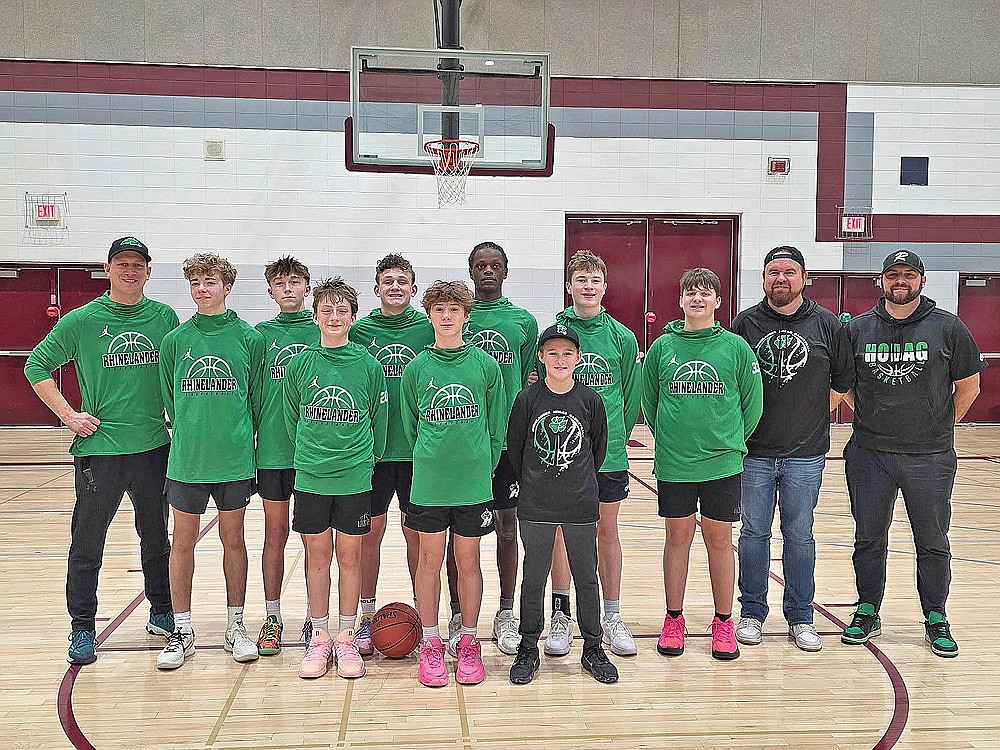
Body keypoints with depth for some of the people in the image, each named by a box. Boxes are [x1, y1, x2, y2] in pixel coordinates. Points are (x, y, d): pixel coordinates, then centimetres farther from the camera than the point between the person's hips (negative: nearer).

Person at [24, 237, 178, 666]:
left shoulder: (165, 317, 3)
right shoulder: (82, 320, -4)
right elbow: (36, 365, 3)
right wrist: (68, 415, -5)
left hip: (154, 446, 3)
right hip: (99, 447, -2)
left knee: (156, 540, 16)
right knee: (87, 546, 4)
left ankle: (162, 612, 32)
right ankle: (82, 630, 18)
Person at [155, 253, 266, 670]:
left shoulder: (249, 339, -1)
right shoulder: (175, 341, 3)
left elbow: (257, 400, 2)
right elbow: (169, 401, 9)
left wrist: (243, 442, 1)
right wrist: (188, 434, 6)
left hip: (235, 459, -1)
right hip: (186, 459, 1)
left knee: (233, 539, 10)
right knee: (183, 541, 8)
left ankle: (235, 626, 22)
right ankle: (181, 631, 20)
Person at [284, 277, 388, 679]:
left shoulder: (369, 365, -1)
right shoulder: (300, 364, 1)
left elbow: (379, 420, 6)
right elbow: (292, 418, 9)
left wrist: (366, 458, 5)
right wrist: (309, 454, 8)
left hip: (355, 477, -1)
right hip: (310, 476, 1)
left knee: (349, 556, 7)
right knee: (318, 556, 9)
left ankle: (346, 638, 19)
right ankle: (319, 638, 21)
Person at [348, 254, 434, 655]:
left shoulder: (428, 329, 2)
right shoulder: (360, 331, 3)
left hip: (418, 449, 0)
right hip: (372, 449, 0)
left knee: (417, 532, 9)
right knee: (370, 532, 6)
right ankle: (367, 616, 19)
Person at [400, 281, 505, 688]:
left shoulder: (485, 365, 1)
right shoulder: (417, 368, 1)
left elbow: (497, 426, 5)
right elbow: (409, 426, 9)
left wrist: (482, 468, 1)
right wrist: (429, 462, 5)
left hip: (474, 483, 0)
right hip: (428, 482, 0)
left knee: (468, 561, 9)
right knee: (430, 560, 8)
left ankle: (469, 643, 23)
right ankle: (431, 644, 21)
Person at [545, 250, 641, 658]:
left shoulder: (622, 337, 2)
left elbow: (631, 394, 8)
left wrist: (614, 434, 5)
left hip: (608, 451, 1)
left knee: (607, 530, 10)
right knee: (561, 529, 7)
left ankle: (612, 617, 22)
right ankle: (561, 616, 20)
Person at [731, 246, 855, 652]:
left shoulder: (827, 324, 2)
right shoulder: (745, 323, 1)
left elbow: (844, 379, 11)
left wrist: (815, 415, 7)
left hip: (806, 454, 0)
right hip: (753, 451, 0)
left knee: (799, 536, 8)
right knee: (754, 533, 8)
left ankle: (800, 616, 21)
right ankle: (752, 612, 21)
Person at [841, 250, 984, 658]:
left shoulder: (948, 328, -1)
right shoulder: (857, 329, 3)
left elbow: (968, 386, 7)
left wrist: (941, 426, 7)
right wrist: (873, 419, 8)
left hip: (930, 457, -1)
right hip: (869, 454, 1)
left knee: (933, 542, 8)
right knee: (869, 538, 10)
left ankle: (935, 618, 23)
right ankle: (867, 612, 24)